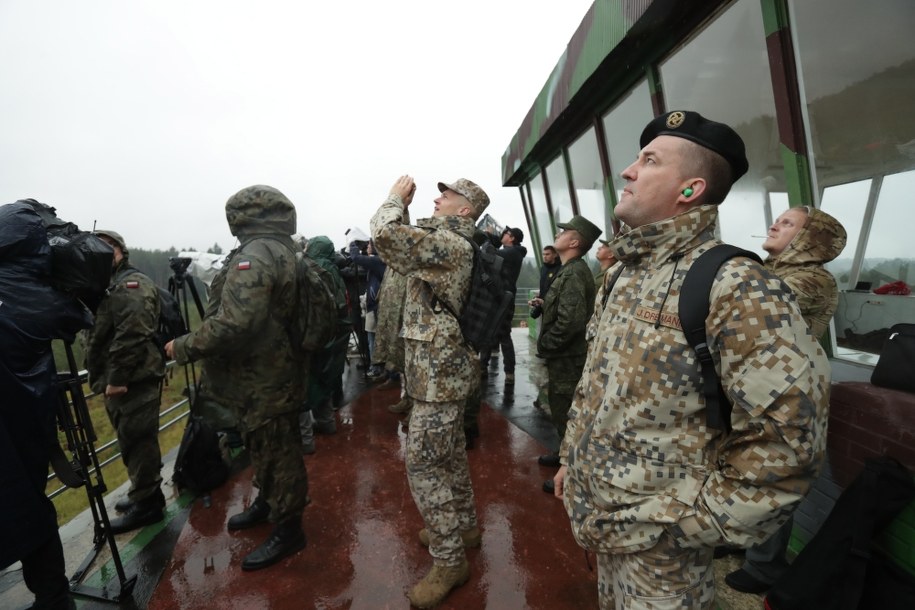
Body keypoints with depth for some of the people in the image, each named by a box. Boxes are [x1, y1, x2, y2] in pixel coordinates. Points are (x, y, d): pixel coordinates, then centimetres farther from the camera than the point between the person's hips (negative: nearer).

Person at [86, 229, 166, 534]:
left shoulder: (132, 284, -11)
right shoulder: (109, 286, 21)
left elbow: (132, 336, -23)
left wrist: (116, 378, -22)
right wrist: (109, 379, 18)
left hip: (133, 380, -10)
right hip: (120, 379, 10)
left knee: (137, 441, -3)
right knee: (133, 442, 17)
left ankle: (146, 503, 7)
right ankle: (145, 494, 29)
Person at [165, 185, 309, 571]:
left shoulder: (254, 257, -21)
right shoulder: (283, 252, 10)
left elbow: (233, 325, -30)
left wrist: (184, 347, -15)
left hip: (263, 379, -10)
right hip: (273, 372, 10)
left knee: (275, 452, 4)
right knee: (267, 447, 24)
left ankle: (287, 530, 20)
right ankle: (267, 503, 43)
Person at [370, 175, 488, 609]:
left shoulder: (450, 243, -19)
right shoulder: (449, 243, 14)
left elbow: (386, 235, -28)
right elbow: (402, 245, 22)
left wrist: (396, 198, -9)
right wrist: (405, 205, 13)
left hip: (439, 371, -10)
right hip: (446, 367, 10)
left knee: (424, 464, -3)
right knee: (449, 453, 21)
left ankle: (449, 560, 12)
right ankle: (462, 525, 38)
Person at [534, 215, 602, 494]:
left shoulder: (574, 273, -21)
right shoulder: (570, 270, 11)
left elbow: (570, 321, -30)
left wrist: (544, 345, -19)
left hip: (567, 359, -10)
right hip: (564, 357, 10)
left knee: (566, 415, 3)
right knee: (562, 411, 23)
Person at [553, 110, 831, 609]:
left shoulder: (735, 286, -22)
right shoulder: (623, 277, 4)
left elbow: (788, 441, -24)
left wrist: (686, 520, -18)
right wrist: (571, 456, 14)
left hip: (659, 550, -7)